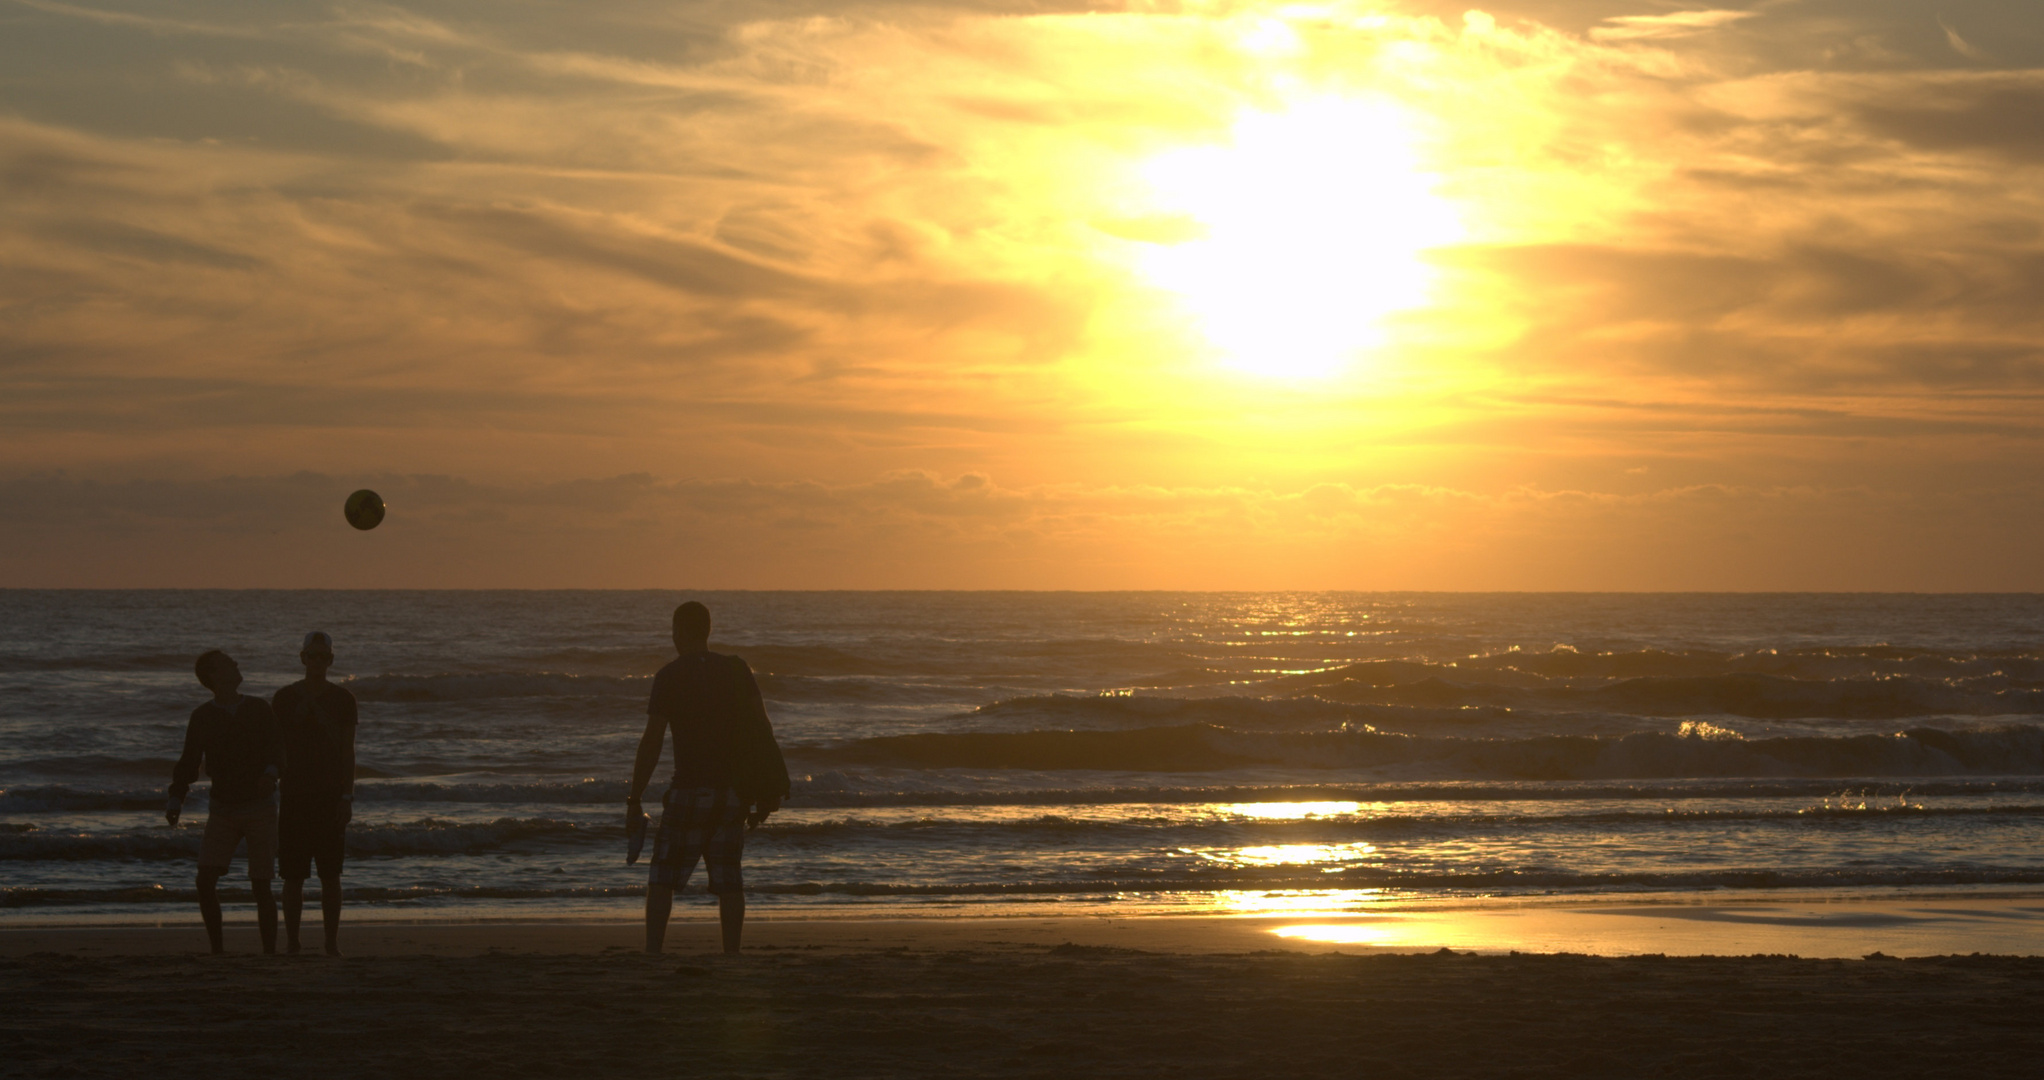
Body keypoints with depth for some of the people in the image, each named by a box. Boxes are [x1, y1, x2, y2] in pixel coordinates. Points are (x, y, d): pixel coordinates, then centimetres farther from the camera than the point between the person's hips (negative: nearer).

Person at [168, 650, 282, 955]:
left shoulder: (259, 709, -1)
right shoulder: (202, 717, 0)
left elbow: (275, 750, 2)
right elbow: (189, 762, 2)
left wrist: (270, 772, -21)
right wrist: (175, 800, -12)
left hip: (260, 807, -1)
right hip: (223, 809, 1)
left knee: (261, 887, -5)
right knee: (206, 881, -12)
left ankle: (270, 952, 5)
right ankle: (217, 949, 1)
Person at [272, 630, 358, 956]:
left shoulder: (342, 700, 5)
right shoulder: (284, 698, 5)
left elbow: (348, 752, 4)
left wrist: (347, 797, -5)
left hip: (330, 796, 0)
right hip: (294, 795, 0)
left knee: (330, 875, 0)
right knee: (292, 876, -1)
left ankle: (332, 943, 4)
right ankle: (292, 943, 4)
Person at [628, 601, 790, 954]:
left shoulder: (670, 676, -5)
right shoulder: (737, 670, 7)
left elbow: (652, 742, -10)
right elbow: (763, 729, 6)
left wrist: (634, 799, -6)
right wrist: (761, 796, 13)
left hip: (690, 790, -4)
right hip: (733, 791, 4)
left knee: (662, 879, 0)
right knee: (728, 880, 9)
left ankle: (652, 953, -11)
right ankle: (731, 955, 5)